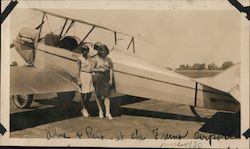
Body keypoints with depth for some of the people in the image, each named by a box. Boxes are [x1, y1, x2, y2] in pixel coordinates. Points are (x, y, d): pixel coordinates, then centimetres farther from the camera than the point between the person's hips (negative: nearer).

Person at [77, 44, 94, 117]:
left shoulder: (89, 58, 10)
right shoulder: (79, 59, -10)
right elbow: (78, 70, -10)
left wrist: (92, 78, 15)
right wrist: (79, 81, -13)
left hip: (89, 76, 7)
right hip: (83, 76, -7)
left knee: (89, 94, 7)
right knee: (83, 93, 4)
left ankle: (83, 109, 22)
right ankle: (84, 110, 18)